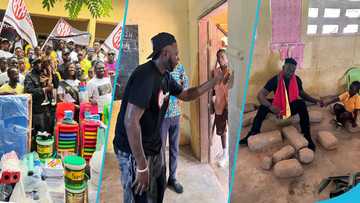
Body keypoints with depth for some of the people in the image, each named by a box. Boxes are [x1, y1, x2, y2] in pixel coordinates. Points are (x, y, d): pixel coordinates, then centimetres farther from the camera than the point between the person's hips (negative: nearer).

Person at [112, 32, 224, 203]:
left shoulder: (165, 76, 4)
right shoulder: (145, 75, -25)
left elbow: (185, 95, 20)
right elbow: (130, 121, -29)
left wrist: (214, 81, 9)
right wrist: (142, 166, -26)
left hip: (154, 147, 9)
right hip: (134, 152, -9)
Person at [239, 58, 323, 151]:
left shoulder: (297, 80, -8)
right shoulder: (275, 80, -17)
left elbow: (302, 93, 12)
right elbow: (260, 95, -24)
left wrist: (315, 101, -1)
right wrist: (271, 106, -41)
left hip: (291, 108, 1)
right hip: (278, 108, -1)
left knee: (301, 103, -30)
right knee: (264, 105, -29)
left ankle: (307, 136, -26)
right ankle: (253, 134, -25)